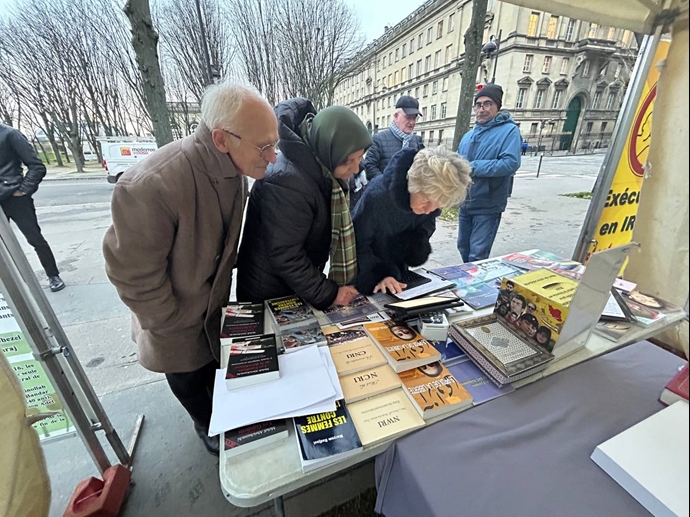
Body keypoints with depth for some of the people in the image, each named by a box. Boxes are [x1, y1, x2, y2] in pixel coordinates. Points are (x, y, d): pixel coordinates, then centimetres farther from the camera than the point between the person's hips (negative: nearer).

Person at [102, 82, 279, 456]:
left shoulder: (235, 169, -13)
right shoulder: (150, 186, -35)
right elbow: (134, 275, -23)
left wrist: (226, 272, 7)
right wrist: (174, 327, -12)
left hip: (219, 302, 5)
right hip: (177, 319, -4)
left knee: (221, 367, 27)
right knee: (190, 377, 23)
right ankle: (206, 424, 55)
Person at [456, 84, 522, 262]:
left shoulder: (509, 130, -8)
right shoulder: (469, 135, 13)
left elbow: (510, 163, -21)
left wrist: (473, 167, -21)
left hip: (488, 206, -7)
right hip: (465, 203, 7)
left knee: (477, 256, -2)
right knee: (463, 248, 19)